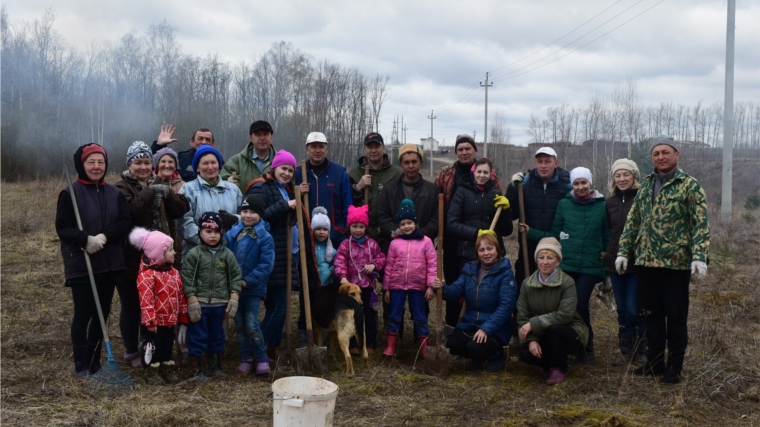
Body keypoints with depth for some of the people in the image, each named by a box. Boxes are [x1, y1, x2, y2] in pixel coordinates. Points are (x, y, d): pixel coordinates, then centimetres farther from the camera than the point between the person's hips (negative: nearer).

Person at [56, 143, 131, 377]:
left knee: (102, 314, 10)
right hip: (80, 264, -4)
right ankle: (80, 365, 13)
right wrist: (85, 239, -27)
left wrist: (104, 236, -20)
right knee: (83, 314, 0)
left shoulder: (115, 193, 7)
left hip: (109, 263, 4)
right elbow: (62, 228, -10)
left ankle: (95, 362, 22)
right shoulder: (70, 193, -6)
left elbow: (125, 222, -2)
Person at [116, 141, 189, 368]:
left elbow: (181, 209, 0)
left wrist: (168, 194, -17)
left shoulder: (160, 184, 12)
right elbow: (128, 211, -25)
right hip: (132, 259, -5)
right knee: (131, 307, 5)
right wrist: (149, 192, -25)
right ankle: (132, 352, 19)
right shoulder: (122, 187, -6)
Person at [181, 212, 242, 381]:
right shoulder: (194, 254, -6)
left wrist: (234, 298, -3)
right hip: (199, 303, -3)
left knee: (217, 336, 16)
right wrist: (192, 301, -12)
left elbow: (236, 276, 4)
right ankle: (195, 369, 14)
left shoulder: (227, 254, 2)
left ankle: (216, 367, 29)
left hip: (220, 304, 3)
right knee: (197, 337, 3)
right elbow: (187, 278, -8)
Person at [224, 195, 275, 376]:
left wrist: (247, 281, -18)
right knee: (239, 324, 11)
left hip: (253, 287, -4)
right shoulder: (232, 234, 0)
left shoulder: (265, 238, -9)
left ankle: (262, 358, 10)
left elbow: (266, 265, -14)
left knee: (251, 324, -6)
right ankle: (246, 358, 23)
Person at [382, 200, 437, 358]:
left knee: (420, 317, 8)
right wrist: (386, 288, 5)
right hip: (397, 285, 1)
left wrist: (430, 285, -8)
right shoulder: (395, 242, 2)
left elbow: (432, 264, -4)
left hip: (418, 286, -1)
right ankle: (390, 346, 17)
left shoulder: (425, 241, -2)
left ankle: (425, 347, 16)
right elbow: (389, 266, 4)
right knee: (394, 316, 7)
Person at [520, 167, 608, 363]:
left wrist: (608, 257, 3)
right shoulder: (564, 204, 4)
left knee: (580, 304, -11)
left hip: (590, 267, -2)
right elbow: (554, 235, 7)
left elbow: (607, 236, 8)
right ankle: (580, 346, 20)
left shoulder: (602, 205, 2)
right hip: (566, 264, 2)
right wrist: (530, 232, -1)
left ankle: (585, 348, 10)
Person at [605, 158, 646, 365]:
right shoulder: (611, 202, 10)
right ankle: (626, 351, 20)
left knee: (633, 309, -5)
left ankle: (640, 352, 11)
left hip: (637, 263, -5)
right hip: (615, 262, 5)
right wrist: (606, 257, 10)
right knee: (622, 309, 11)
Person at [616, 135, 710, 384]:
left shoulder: (689, 186, -4)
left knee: (676, 317, 3)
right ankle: (654, 362, 24)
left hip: (676, 262, -5)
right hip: (647, 261, 5)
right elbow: (632, 222, 16)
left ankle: (674, 367, 14)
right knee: (651, 315, 12)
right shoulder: (646, 187, 13)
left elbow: (701, 224, -10)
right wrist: (623, 251, 9)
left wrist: (699, 257, -20)